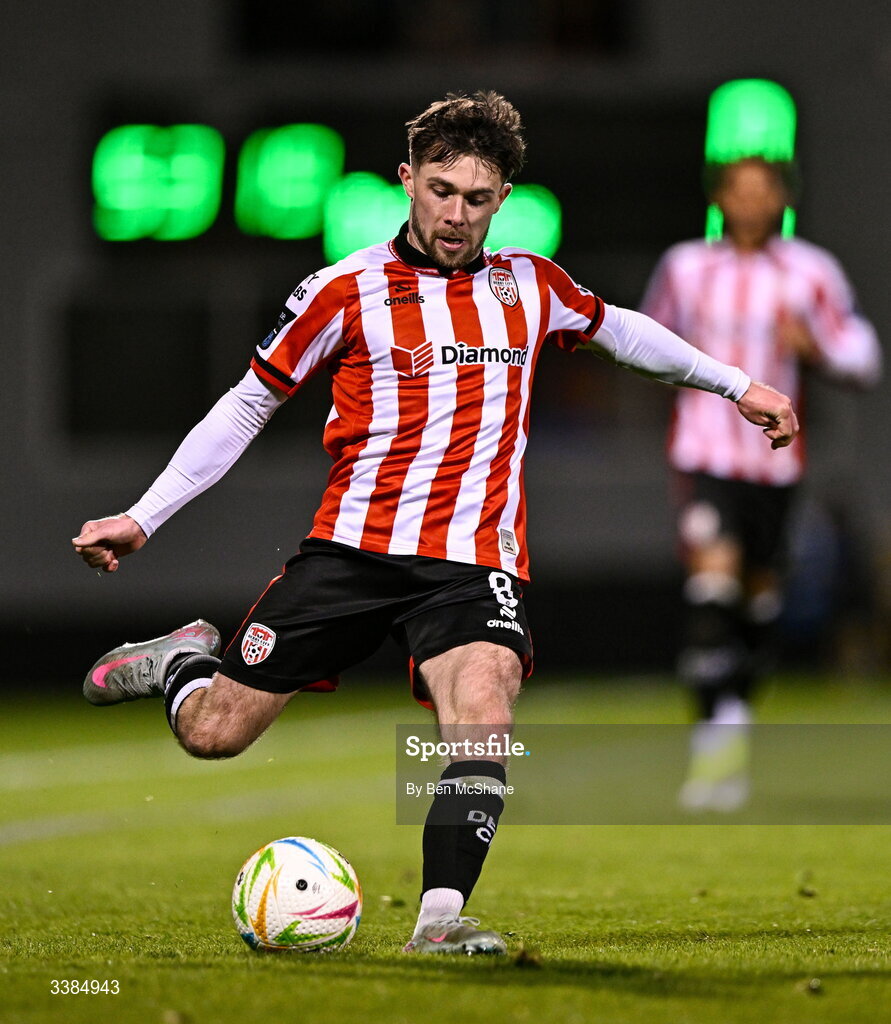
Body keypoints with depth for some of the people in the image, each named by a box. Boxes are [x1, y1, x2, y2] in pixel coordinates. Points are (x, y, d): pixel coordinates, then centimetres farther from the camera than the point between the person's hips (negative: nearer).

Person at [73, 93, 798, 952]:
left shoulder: (530, 285, 10)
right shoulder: (349, 291, -1)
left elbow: (616, 329, 32)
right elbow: (247, 406, 6)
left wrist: (737, 384, 34)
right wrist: (141, 517, 2)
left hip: (473, 563, 1)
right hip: (353, 548, -1)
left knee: (483, 708, -30)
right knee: (213, 733, -1)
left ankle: (440, 920, -30)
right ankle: (180, 660, 34)